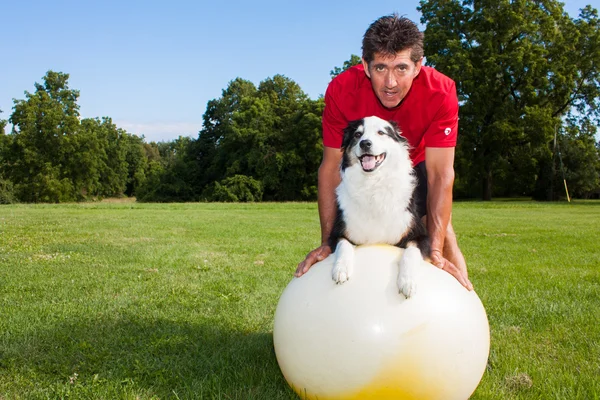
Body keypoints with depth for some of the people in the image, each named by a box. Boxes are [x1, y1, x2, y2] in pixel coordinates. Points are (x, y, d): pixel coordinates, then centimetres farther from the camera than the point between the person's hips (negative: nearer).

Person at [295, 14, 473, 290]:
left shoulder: (441, 92, -36)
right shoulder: (341, 90, -34)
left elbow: (440, 173, -33)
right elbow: (331, 166, -27)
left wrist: (436, 251, -40)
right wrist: (328, 242, -31)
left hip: (417, 162, 0)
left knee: (440, 228, -12)